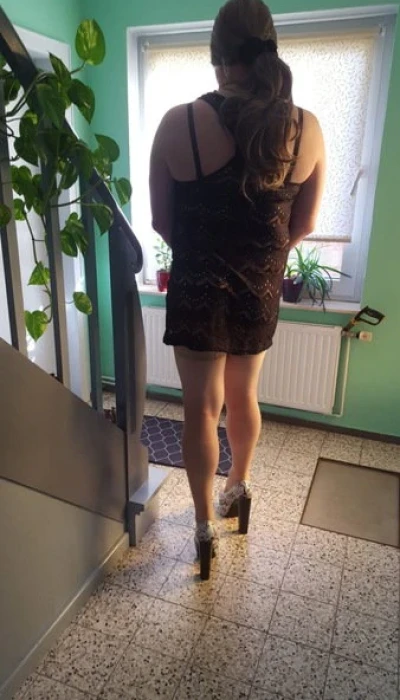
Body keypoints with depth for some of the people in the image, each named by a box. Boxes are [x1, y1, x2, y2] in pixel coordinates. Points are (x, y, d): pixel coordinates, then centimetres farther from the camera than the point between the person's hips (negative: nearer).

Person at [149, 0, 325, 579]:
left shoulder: (179, 123, -12)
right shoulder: (306, 129, -5)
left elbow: (161, 223, -4)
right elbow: (303, 226, 2)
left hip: (197, 289, -3)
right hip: (261, 291, 3)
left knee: (202, 408, 9)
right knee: (244, 396, 22)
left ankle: (205, 527, 22)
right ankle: (240, 486, 43)